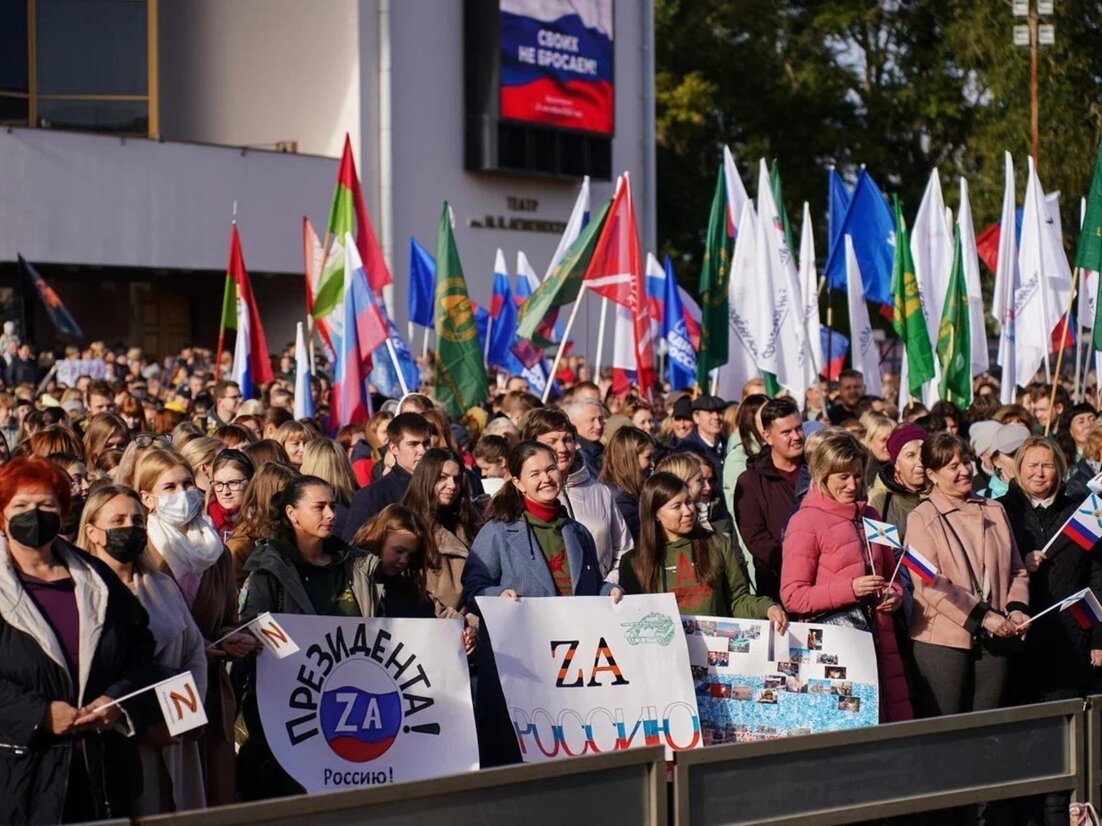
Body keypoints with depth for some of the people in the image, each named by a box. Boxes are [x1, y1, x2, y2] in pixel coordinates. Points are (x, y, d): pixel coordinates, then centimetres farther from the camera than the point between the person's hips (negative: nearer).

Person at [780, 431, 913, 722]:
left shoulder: (869, 517, 17)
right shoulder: (805, 521, -2)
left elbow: (890, 573, 29)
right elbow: (793, 596, -8)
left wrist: (894, 594, 6)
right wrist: (850, 589, -18)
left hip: (878, 638, 6)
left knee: (891, 724, -1)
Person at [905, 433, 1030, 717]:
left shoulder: (994, 511, 13)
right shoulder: (922, 519, -2)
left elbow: (1016, 570, 16)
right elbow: (931, 584, -12)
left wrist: (1017, 608, -4)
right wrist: (983, 617, -17)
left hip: (995, 640, 4)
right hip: (944, 639, -4)